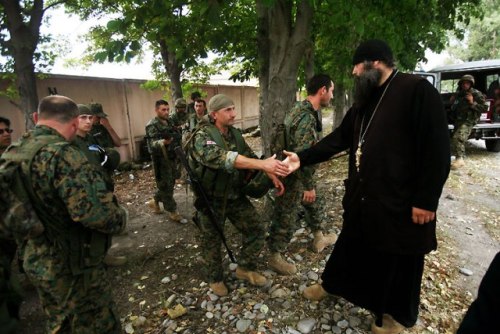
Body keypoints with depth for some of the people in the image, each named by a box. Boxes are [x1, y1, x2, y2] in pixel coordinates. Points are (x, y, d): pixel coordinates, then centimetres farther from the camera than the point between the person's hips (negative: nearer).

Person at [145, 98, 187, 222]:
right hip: (162, 160, -8)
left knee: (169, 184, 18)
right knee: (166, 186, 3)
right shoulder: (152, 126, -15)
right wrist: (163, 142, -47)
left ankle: (155, 201, 39)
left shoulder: (171, 121, 7)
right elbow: (152, 144, -26)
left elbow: (182, 117, 24)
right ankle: (172, 212, 14)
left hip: (173, 158, 8)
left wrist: (180, 108, 2)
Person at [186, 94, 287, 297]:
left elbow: (250, 157, 9)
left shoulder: (235, 134, 1)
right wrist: (263, 164, -49)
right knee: (212, 242, 12)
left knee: (256, 230, 6)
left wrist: (272, 176, -5)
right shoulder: (202, 137, -22)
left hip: (236, 196, 6)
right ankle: (214, 278, 38)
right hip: (211, 200, -5)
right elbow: (221, 158, -41)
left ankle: (245, 268, 29)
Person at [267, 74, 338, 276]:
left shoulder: (305, 111, 8)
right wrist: (309, 186, -20)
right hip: (293, 176, -10)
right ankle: (275, 258, 21)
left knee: (315, 205, 25)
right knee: (285, 218, 3)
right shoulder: (306, 117, -26)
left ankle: (319, 239, 47)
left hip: (303, 174, 10)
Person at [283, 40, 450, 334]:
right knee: (351, 247, 23)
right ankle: (331, 284, 45)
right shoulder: (365, 101, 11)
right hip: (362, 197, 7)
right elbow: (339, 138, 12)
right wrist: (302, 158, 5)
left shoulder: (417, 90, -14)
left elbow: (436, 149, -17)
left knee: (398, 261, 13)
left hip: (400, 202, -7)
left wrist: (426, 200, -17)